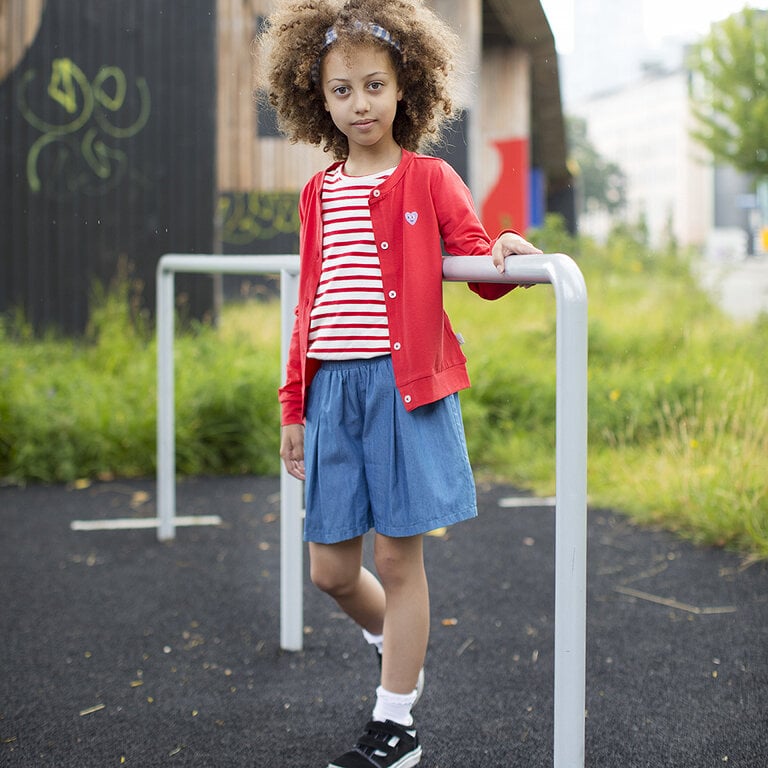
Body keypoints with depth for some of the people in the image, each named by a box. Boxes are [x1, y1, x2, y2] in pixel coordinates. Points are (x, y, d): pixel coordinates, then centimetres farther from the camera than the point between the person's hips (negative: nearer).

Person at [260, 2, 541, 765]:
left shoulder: (428, 179, 1)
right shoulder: (318, 194, 13)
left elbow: (480, 270, 0)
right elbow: (310, 305, 15)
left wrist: (507, 253, -24)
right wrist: (293, 408, 14)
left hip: (405, 386, -4)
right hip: (333, 389, 4)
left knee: (397, 557, 1)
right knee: (330, 569, 7)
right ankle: (398, 648, 37)